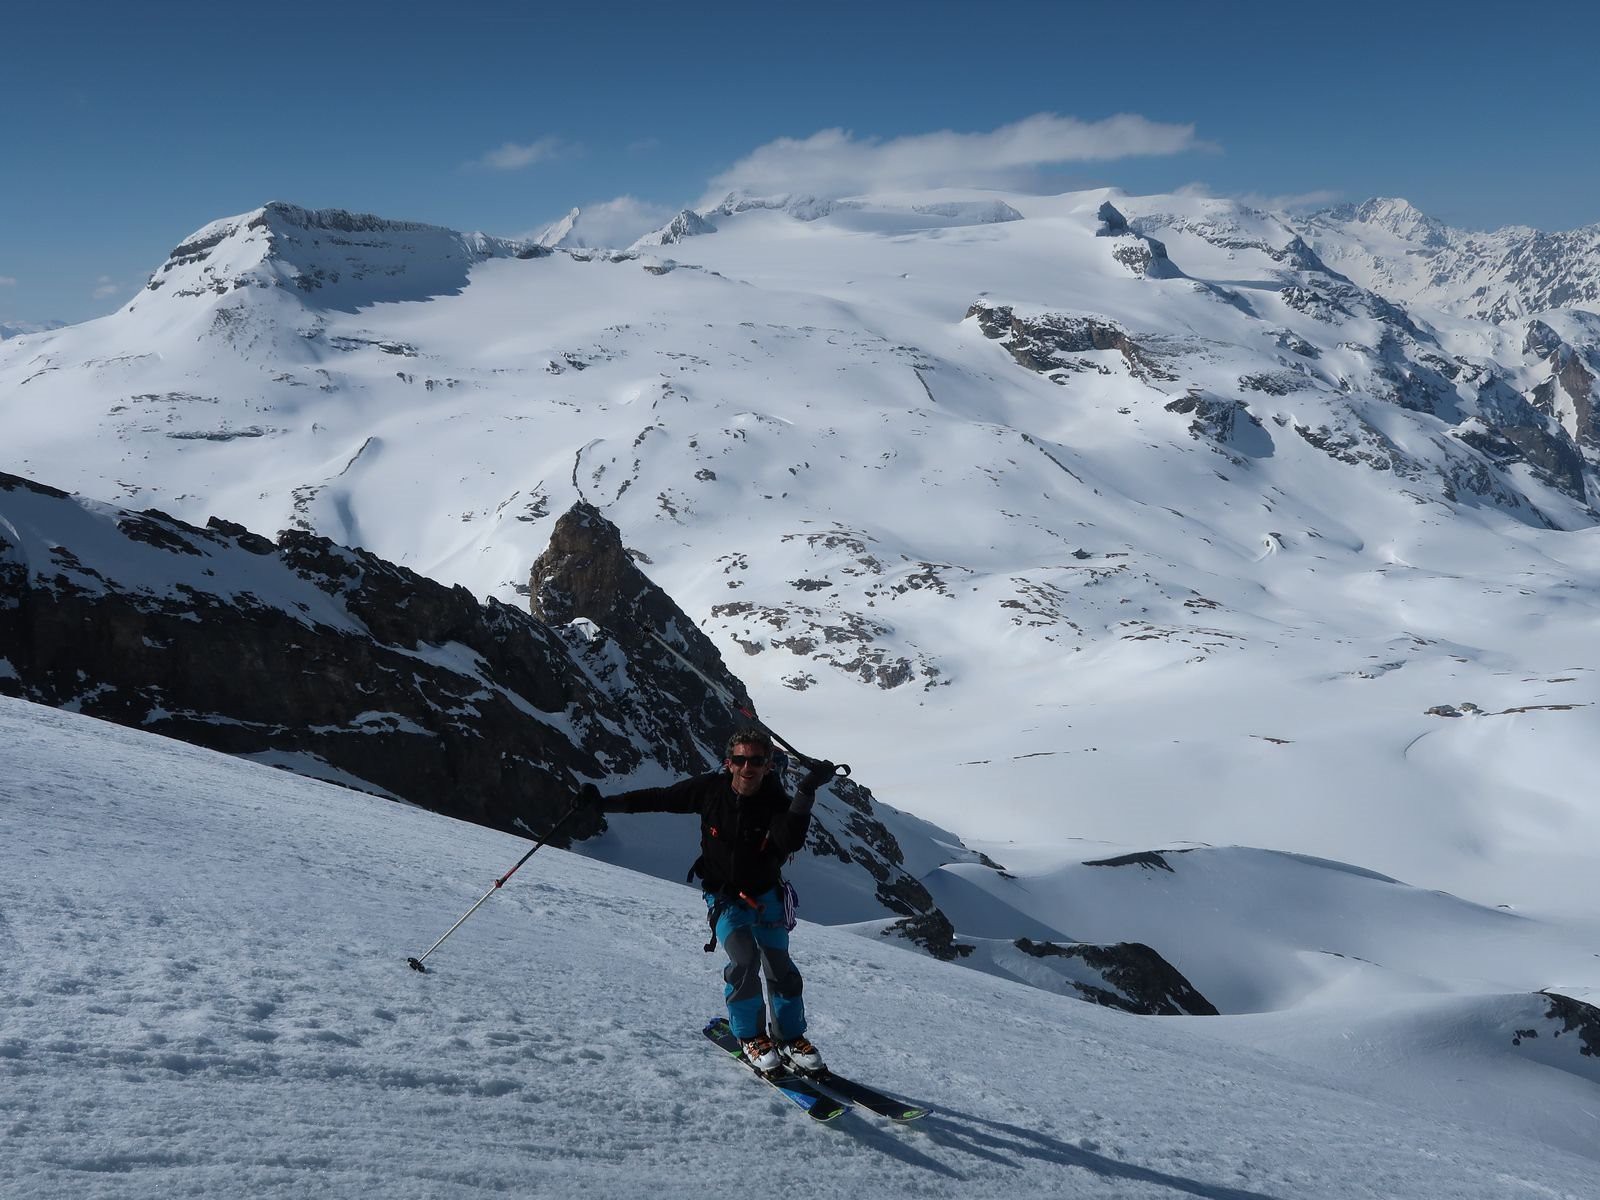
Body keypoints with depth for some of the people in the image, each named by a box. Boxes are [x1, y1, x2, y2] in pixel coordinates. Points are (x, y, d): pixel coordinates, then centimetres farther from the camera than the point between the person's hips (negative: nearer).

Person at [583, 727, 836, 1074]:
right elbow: (659, 798, -4)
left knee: (780, 965, -8)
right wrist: (606, 803, -2)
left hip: (765, 894, 1)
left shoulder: (776, 801, -20)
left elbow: (790, 842, -40)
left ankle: (791, 1038, 12)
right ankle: (749, 1036, 1)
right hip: (724, 896, 0)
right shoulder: (710, 789, -16)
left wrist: (807, 791, -50)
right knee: (745, 959, -19)